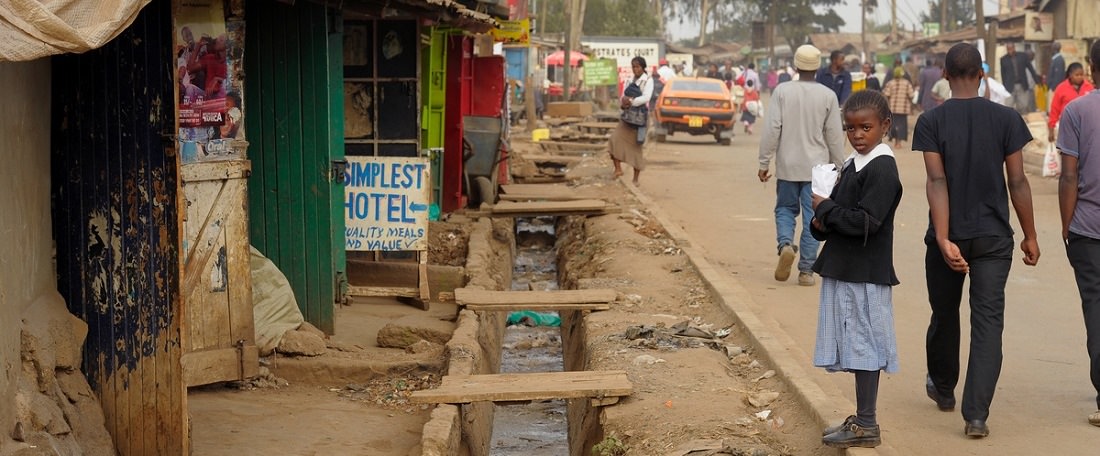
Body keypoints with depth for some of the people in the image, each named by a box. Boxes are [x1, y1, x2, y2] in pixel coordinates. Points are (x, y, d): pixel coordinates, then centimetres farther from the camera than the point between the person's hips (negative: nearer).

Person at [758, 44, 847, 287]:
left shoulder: (782, 91, -5)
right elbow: (834, 136, 0)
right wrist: (839, 167, 10)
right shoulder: (828, 96, -4)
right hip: (816, 166, 0)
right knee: (812, 217, 5)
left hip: (788, 166, 0)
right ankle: (806, 270, 4)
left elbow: (772, 129, -7)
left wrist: (764, 162, 0)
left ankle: (785, 244, -11)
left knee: (785, 208, 17)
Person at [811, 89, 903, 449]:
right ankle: (862, 420, 23)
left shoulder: (882, 169, -14)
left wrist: (825, 209, -12)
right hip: (844, 269, 9)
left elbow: (866, 221, -23)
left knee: (863, 346, -3)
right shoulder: (852, 165, 14)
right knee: (855, 348, 14)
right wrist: (823, 222, 0)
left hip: (865, 274, -9)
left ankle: (866, 426, 4)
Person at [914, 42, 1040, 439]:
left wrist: (943, 239, -20)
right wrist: (1030, 236, 6)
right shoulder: (1006, 119, -4)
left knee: (944, 316, 18)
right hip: (993, 238, 0)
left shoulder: (931, 121, -6)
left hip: (948, 237, 1)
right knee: (988, 322, -1)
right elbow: (1017, 182, -3)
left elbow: (937, 182, -15)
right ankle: (976, 414, -10)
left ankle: (943, 389, 39)